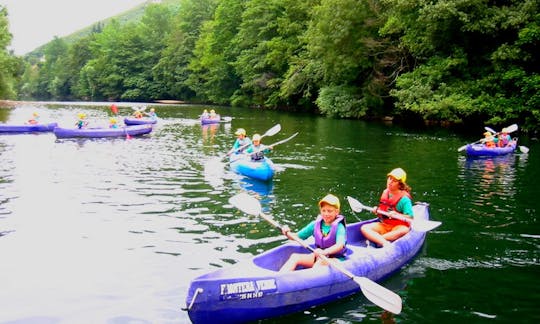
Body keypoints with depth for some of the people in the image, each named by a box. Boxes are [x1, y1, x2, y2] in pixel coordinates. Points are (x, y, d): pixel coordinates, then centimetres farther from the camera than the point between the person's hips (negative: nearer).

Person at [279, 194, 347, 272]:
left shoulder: (339, 227, -12)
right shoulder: (316, 224, 4)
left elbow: (340, 245, -30)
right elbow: (297, 236, 8)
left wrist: (324, 252, -47)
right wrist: (287, 233, -14)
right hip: (318, 256, 5)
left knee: (321, 262, -38)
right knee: (294, 256, -16)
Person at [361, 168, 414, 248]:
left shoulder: (404, 198, -11)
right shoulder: (385, 193, 7)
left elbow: (410, 217, -15)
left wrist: (396, 214, -27)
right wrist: (377, 210, 0)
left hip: (398, 227, -5)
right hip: (384, 225, 5)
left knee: (404, 230, -40)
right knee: (364, 228, -17)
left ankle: (373, 239, -36)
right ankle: (385, 243, -38)